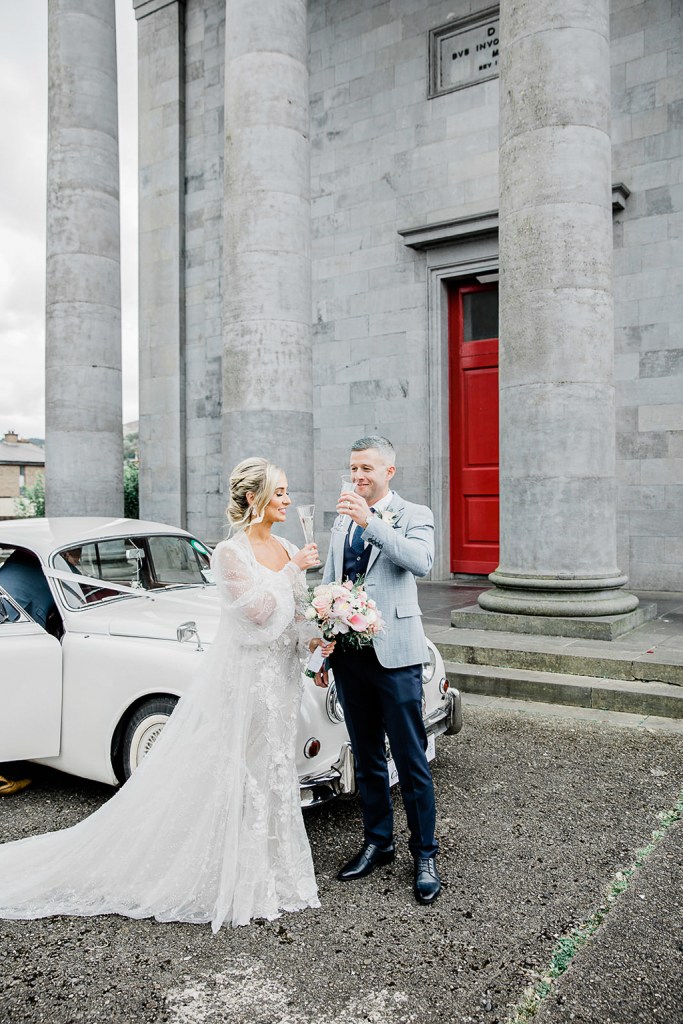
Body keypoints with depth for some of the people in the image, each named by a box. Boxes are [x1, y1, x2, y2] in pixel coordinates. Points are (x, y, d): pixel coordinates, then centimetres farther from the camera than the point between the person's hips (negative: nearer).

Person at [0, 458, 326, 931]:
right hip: (241, 676, -7)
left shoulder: (290, 550, 6)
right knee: (230, 778, 4)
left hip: (281, 677, 7)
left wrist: (319, 646, -6)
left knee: (272, 775, 17)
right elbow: (256, 611, -24)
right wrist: (292, 571, -18)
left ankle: (266, 870, 34)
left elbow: (301, 615, 11)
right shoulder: (230, 552, -14)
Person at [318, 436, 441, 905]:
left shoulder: (413, 515, -2)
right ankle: (377, 843, 31)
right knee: (367, 757, 16)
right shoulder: (343, 522, 14)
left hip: (394, 655, -5)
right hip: (349, 655, 5)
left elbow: (421, 561, -23)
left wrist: (371, 521, -29)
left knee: (411, 761, 2)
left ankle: (425, 854, 18)